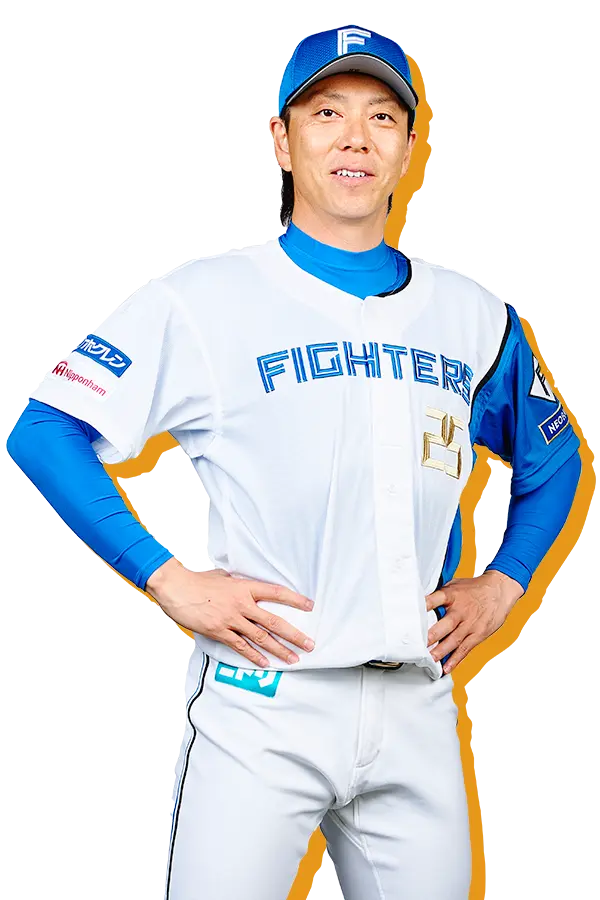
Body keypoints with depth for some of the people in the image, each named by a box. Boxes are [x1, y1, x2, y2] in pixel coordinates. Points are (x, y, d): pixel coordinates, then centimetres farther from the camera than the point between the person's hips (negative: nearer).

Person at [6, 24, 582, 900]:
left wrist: (502, 583, 12)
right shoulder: (205, 298, -3)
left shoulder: (474, 314, 11)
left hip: (418, 709, 4)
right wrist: (168, 580, -11)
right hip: (261, 704, -4)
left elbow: (551, 455, 26)